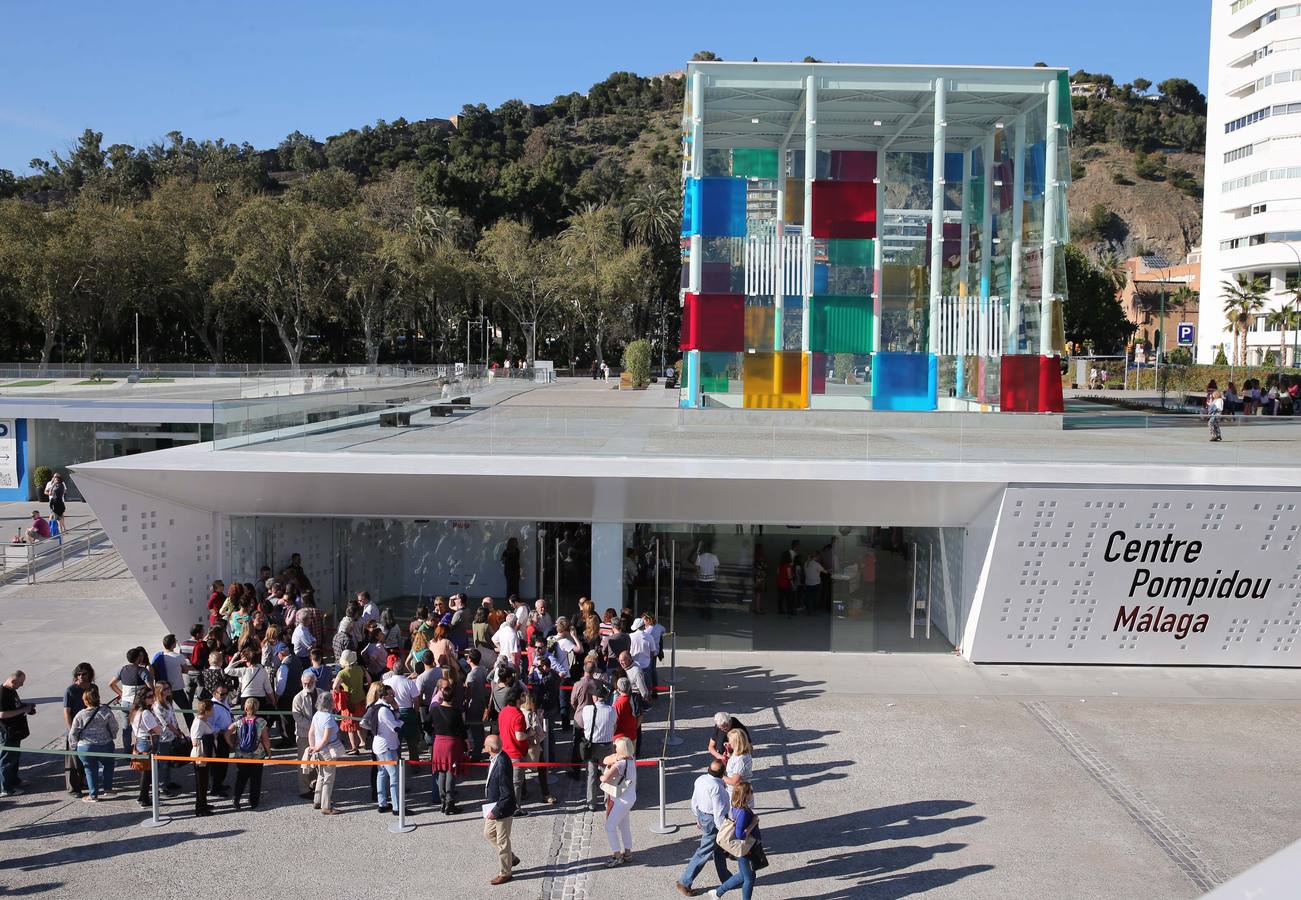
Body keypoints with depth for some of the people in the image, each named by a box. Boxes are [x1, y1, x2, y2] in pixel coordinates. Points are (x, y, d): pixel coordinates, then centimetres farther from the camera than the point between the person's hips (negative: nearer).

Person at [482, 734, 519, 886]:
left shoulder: (502, 764, -32)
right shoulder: (494, 759, -3)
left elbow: (507, 793, -27)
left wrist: (496, 811, -21)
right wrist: (491, 809, 14)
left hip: (502, 810, -9)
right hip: (493, 806, 9)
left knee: (502, 841, 7)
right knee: (489, 833, 23)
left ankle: (505, 873, 26)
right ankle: (511, 858, 39)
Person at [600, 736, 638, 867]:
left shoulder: (620, 764, -26)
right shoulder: (631, 759, 1)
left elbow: (605, 778, -29)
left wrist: (602, 777, -6)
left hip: (623, 799, -9)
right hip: (628, 797, 9)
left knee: (610, 826, -2)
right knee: (624, 825, 20)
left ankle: (617, 856, 3)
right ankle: (627, 852, 31)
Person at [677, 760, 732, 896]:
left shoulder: (700, 779, -5)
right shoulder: (716, 787, -31)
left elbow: (694, 802, 8)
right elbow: (719, 813, -25)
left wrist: (698, 818, 22)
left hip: (703, 815, 9)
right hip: (713, 822, -9)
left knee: (719, 850, 25)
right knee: (704, 853, 4)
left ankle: (725, 878, 42)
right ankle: (684, 883, 12)